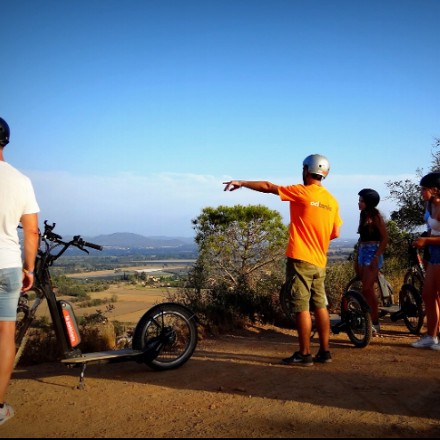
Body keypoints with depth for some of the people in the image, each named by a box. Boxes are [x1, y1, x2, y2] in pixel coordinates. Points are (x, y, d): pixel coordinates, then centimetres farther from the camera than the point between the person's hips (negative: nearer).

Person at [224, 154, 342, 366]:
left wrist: (242, 183, 8)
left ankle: (304, 354, 4)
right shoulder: (332, 201, 8)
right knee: (320, 306, 12)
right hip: (319, 262, 7)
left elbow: (268, 187, -3)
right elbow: (335, 234, 11)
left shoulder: (301, 192, -9)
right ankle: (324, 351, 18)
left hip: (300, 259, -6)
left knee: (302, 307, -2)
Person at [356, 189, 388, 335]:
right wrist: (357, 257, 16)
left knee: (367, 289, -10)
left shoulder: (376, 217, -9)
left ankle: (375, 324, -1)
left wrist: (376, 257, -18)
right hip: (363, 253, 8)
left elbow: (385, 238, -12)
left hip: (373, 254, -7)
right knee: (367, 290, 9)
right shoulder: (363, 216, 12)